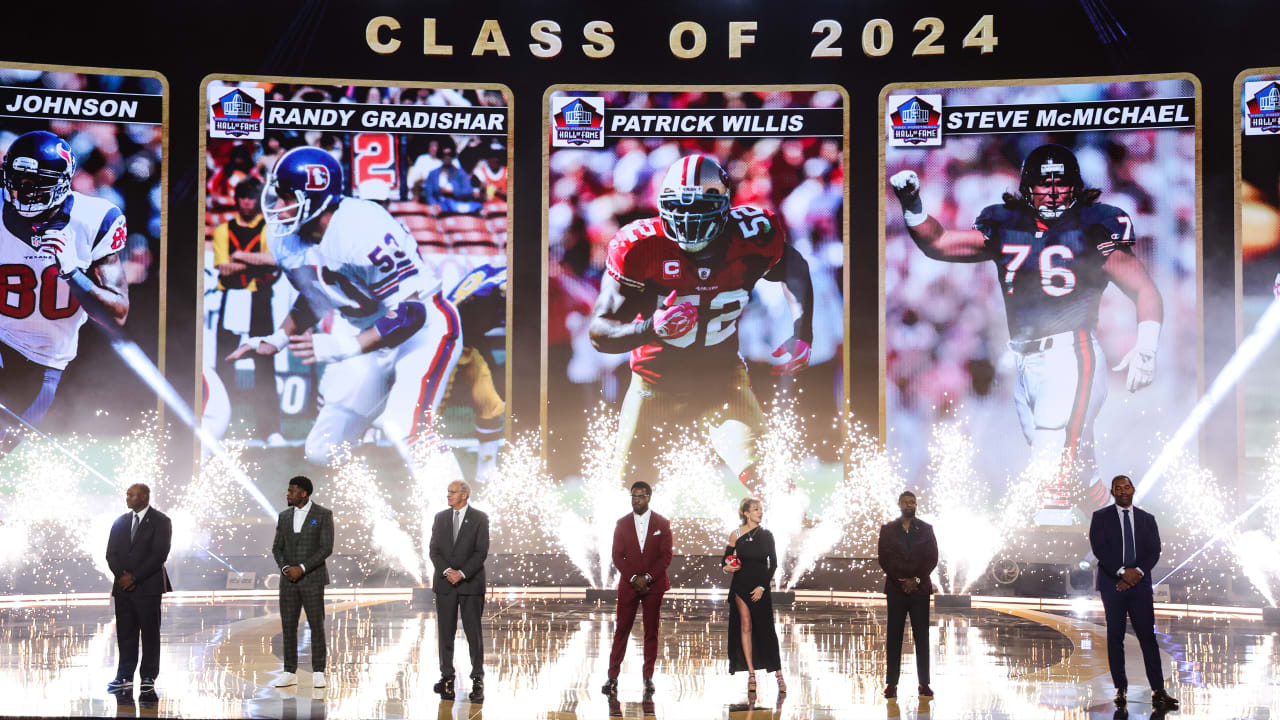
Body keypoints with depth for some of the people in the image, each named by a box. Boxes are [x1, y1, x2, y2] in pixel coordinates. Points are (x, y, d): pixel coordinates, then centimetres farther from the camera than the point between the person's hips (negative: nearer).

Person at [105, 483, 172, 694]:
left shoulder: (160, 521, -3)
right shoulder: (120, 522, 14)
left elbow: (159, 554, -11)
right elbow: (111, 553, 11)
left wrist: (135, 577, -14)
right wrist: (121, 575, -7)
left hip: (148, 586, -5)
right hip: (123, 586, 5)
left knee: (150, 633, 0)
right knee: (125, 633, 4)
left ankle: (148, 677, 5)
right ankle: (125, 677, 7)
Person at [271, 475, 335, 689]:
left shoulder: (324, 515, -6)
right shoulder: (284, 516, 9)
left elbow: (326, 548, -12)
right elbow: (277, 549, 8)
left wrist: (302, 568, -19)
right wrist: (285, 569, -12)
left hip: (312, 578, -4)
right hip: (289, 580, 4)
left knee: (316, 625, -4)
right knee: (288, 625, 2)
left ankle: (318, 674, 4)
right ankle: (290, 673, 10)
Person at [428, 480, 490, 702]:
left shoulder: (480, 518, 0)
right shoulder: (440, 517, 9)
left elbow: (481, 552, -5)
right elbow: (433, 550, 4)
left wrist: (462, 573, -15)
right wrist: (447, 571, -11)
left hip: (470, 583, -3)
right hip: (444, 583, 3)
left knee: (473, 632, -2)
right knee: (446, 632, 4)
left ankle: (477, 680, 1)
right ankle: (447, 677, 10)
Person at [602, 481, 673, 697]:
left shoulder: (662, 523, 3)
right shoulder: (622, 523, 5)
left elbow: (666, 556, -1)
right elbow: (617, 556, 2)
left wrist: (647, 578, -11)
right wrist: (634, 578, -10)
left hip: (654, 585, 0)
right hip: (628, 585, 0)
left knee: (651, 632, 3)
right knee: (622, 630, -2)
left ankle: (648, 677, 8)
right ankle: (613, 677, 0)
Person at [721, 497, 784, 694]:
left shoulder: (766, 535, 3)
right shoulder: (736, 535, 3)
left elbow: (773, 564, 2)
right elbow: (725, 558, 9)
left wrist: (762, 587, -6)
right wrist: (726, 567, -14)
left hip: (761, 587, 0)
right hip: (741, 585, 0)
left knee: (766, 629, -2)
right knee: (745, 626, -2)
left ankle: (778, 673, 5)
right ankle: (751, 673, 3)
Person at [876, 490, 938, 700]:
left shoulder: (926, 529, 7)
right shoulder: (887, 529, 6)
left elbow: (932, 558, 2)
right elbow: (883, 558, 1)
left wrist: (917, 580, -9)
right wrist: (901, 580, -9)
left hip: (920, 587, 0)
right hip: (896, 588, 0)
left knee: (922, 636, 0)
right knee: (894, 637, 0)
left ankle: (924, 684, 2)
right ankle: (891, 684, 1)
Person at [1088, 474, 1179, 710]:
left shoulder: (1147, 519, 12)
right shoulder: (1101, 517, 4)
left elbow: (1154, 550, 4)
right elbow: (1099, 548, -7)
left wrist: (1138, 572, -12)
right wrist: (1123, 572, -15)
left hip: (1140, 584, 1)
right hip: (1112, 584, -1)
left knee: (1148, 636, -5)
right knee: (1115, 637, 2)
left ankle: (1158, 691, -8)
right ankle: (1120, 689, 8)